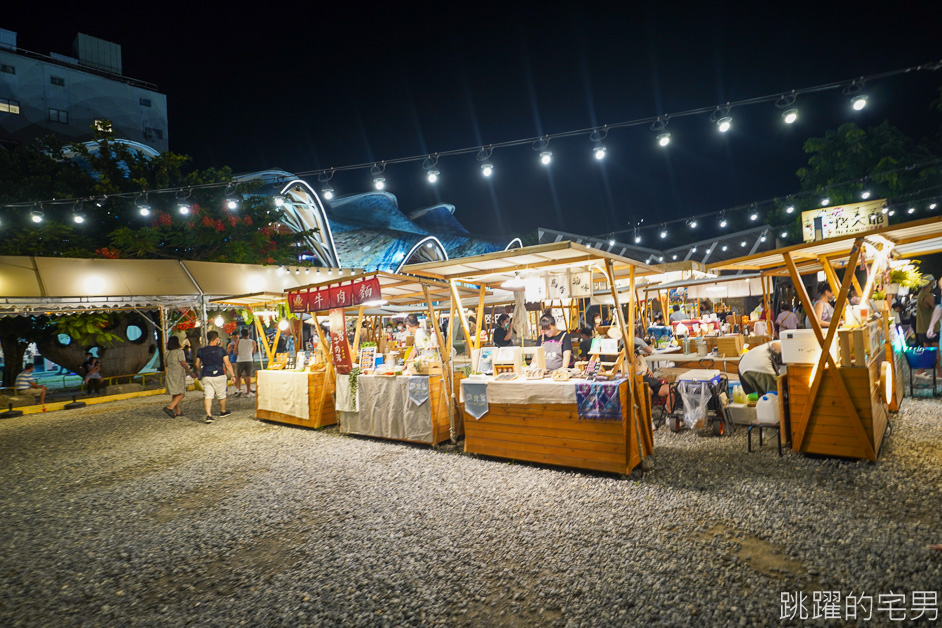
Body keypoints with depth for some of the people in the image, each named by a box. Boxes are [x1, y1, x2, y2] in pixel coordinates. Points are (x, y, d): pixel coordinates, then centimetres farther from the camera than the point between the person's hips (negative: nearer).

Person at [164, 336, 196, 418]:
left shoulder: (168, 353, 8)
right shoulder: (179, 351, -13)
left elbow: (166, 365, 16)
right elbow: (184, 364, -12)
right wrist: (191, 373, -3)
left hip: (170, 375, 8)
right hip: (178, 375, -8)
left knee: (174, 394, 13)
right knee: (181, 394, -6)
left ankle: (177, 411, 21)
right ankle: (170, 408, -22)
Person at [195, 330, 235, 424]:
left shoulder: (201, 351, 3)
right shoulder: (221, 350, -7)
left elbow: (197, 365, 12)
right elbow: (228, 364, -6)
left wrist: (201, 372, 31)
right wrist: (233, 375, 3)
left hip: (206, 377, 3)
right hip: (219, 376, -3)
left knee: (208, 396, 1)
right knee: (222, 395, 15)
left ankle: (208, 415, -11)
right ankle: (223, 411, 31)